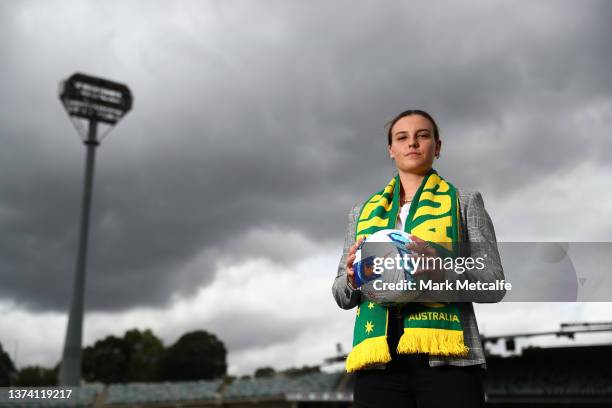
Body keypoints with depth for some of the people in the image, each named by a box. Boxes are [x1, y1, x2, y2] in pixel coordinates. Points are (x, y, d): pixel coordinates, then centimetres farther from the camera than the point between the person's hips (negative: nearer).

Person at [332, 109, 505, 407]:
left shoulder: (464, 203, 11)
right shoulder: (363, 212, 18)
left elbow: (493, 286, 4)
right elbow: (342, 296, 17)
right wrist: (352, 278, -7)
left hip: (446, 358, -2)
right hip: (379, 360, 2)